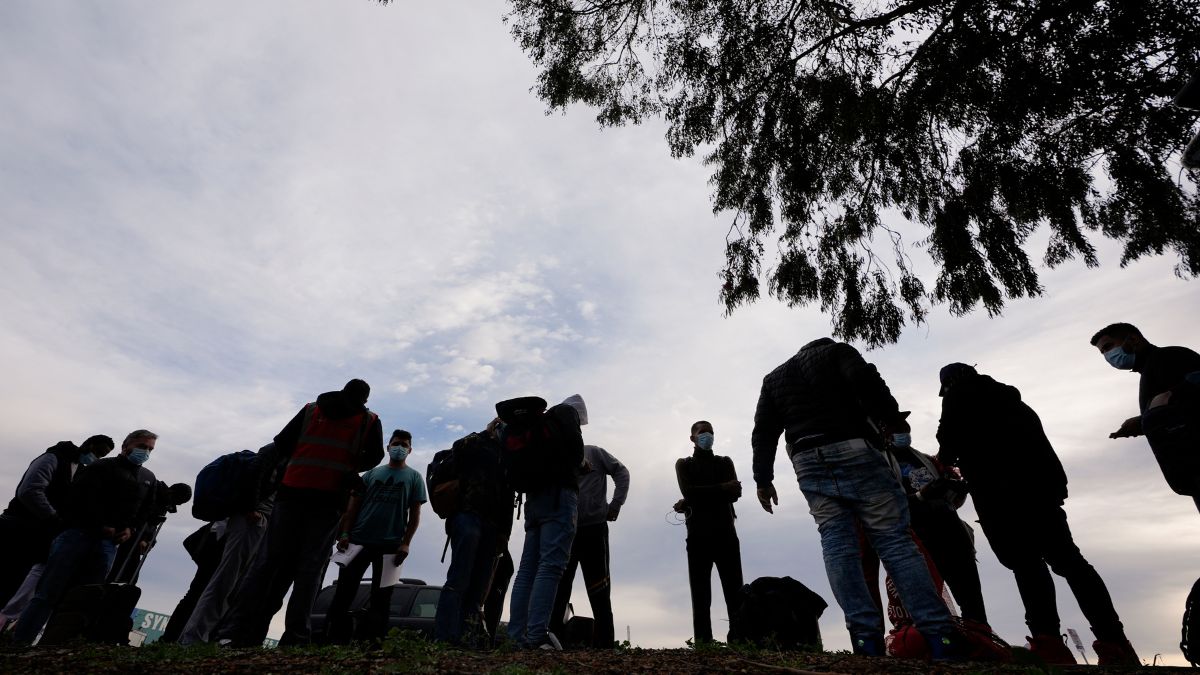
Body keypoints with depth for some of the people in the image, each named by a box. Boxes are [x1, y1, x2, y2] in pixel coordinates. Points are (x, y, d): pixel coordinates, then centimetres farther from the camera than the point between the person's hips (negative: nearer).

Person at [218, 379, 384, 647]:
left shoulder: (310, 410, 18)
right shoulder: (370, 421, 12)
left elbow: (281, 445, 11)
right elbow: (374, 456, -1)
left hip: (292, 492, 2)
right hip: (329, 499, -2)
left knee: (269, 561, 6)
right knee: (309, 569, 1)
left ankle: (236, 631, 0)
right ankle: (295, 637, -4)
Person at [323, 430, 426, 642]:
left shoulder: (414, 477, 8)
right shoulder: (372, 473, 13)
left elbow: (415, 514, 3)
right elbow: (353, 505, 9)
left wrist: (405, 543, -7)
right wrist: (345, 533, -4)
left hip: (390, 545, -1)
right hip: (359, 540, 2)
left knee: (380, 599, 5)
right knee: (343, 594, 2)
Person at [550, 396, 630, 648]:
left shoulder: (594, 452, 6)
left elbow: (621, 472, 2)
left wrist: (615, 505, -6)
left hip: (593, 528, -2)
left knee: (598, 587, 1)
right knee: (559, 585, 2)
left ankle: (604, 642, 6)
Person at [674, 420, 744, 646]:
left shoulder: (725, 462, 17)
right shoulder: (684, 464, 13)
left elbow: (735, 493, -2)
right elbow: (688, 491, -7)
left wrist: (690, 503, -10)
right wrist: (722, 488, -8)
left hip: (725, 534, 2)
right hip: (699, 536, -1)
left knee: (735, 593, -4)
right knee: (701, 595, -4)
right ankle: (703, 644, -5)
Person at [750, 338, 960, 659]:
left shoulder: (773, 378, 24)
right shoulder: (836, 350, 14)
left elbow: (763, 432, 16)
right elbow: (865, 379, -8)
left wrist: (763, 479, 17)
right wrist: (894, 420, 4)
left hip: (809, 464, 3)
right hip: (853, 450, -3)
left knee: (837, 546, -1)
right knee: (894, 539, -2)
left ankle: (866, 637, -8)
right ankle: (940, 635, -6)